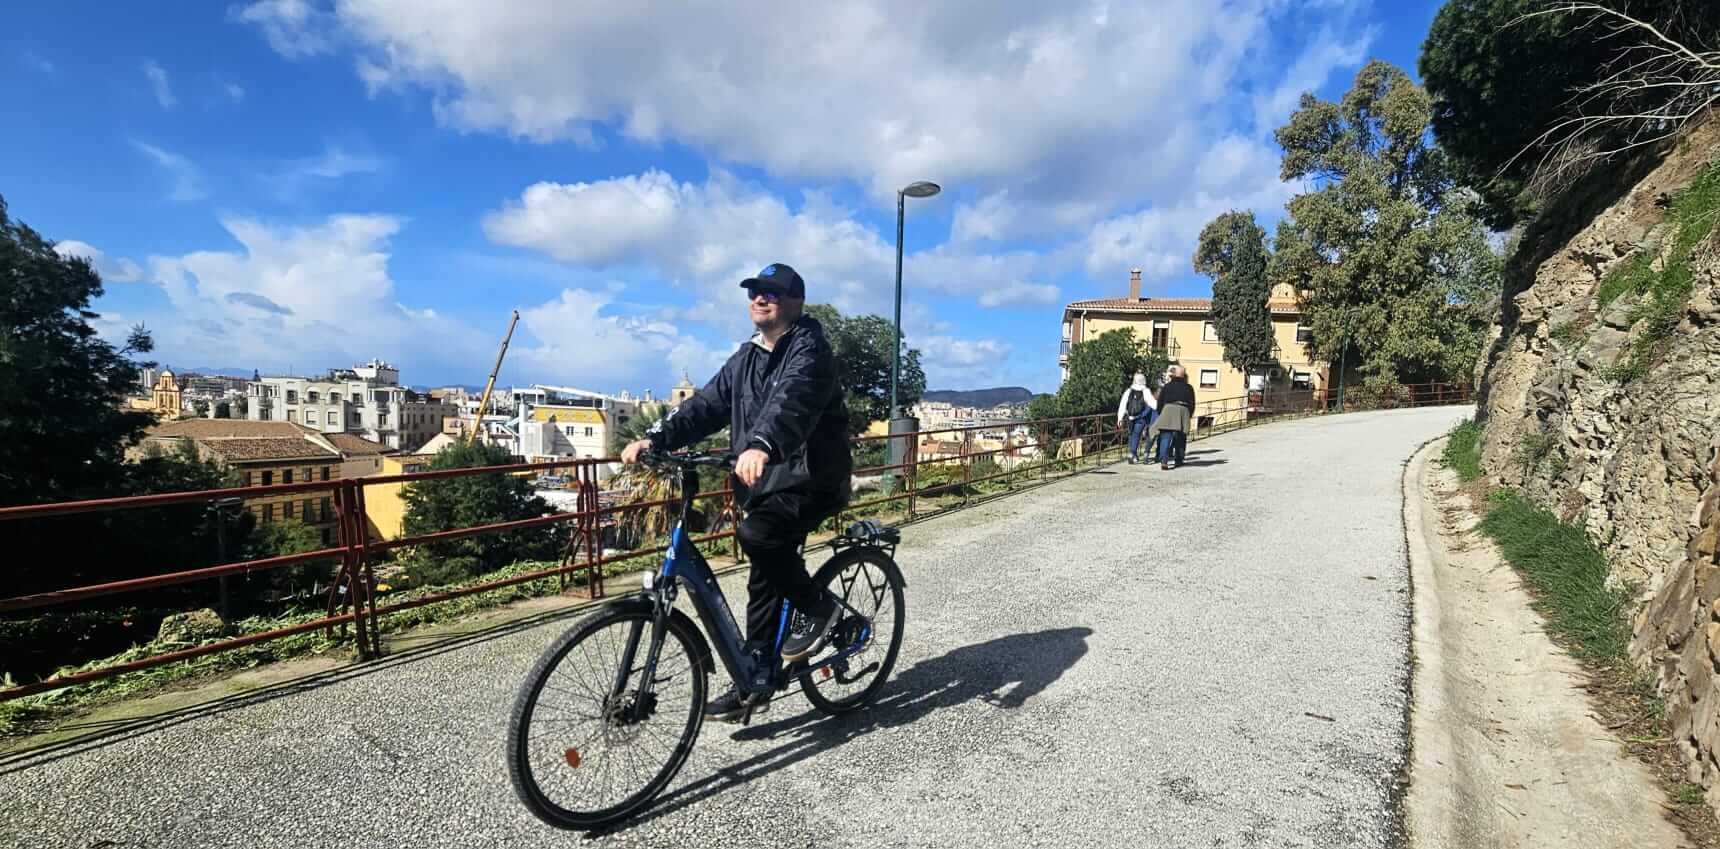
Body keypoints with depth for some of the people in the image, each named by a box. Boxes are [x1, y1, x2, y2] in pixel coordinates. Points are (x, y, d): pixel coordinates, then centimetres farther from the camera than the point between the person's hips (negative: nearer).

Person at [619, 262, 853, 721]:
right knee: (765, 581, 11)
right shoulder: (746, 358, 14)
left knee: (756, 535, -30)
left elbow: (793, 398, -31)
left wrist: (762, 445, -49)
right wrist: (655, 438, -9)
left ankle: (818, 607, -7)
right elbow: (706, 404, 6)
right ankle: (755, 680, 22)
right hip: (766, 481, 8)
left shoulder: (809, 347, -11)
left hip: (811, 477, -7)